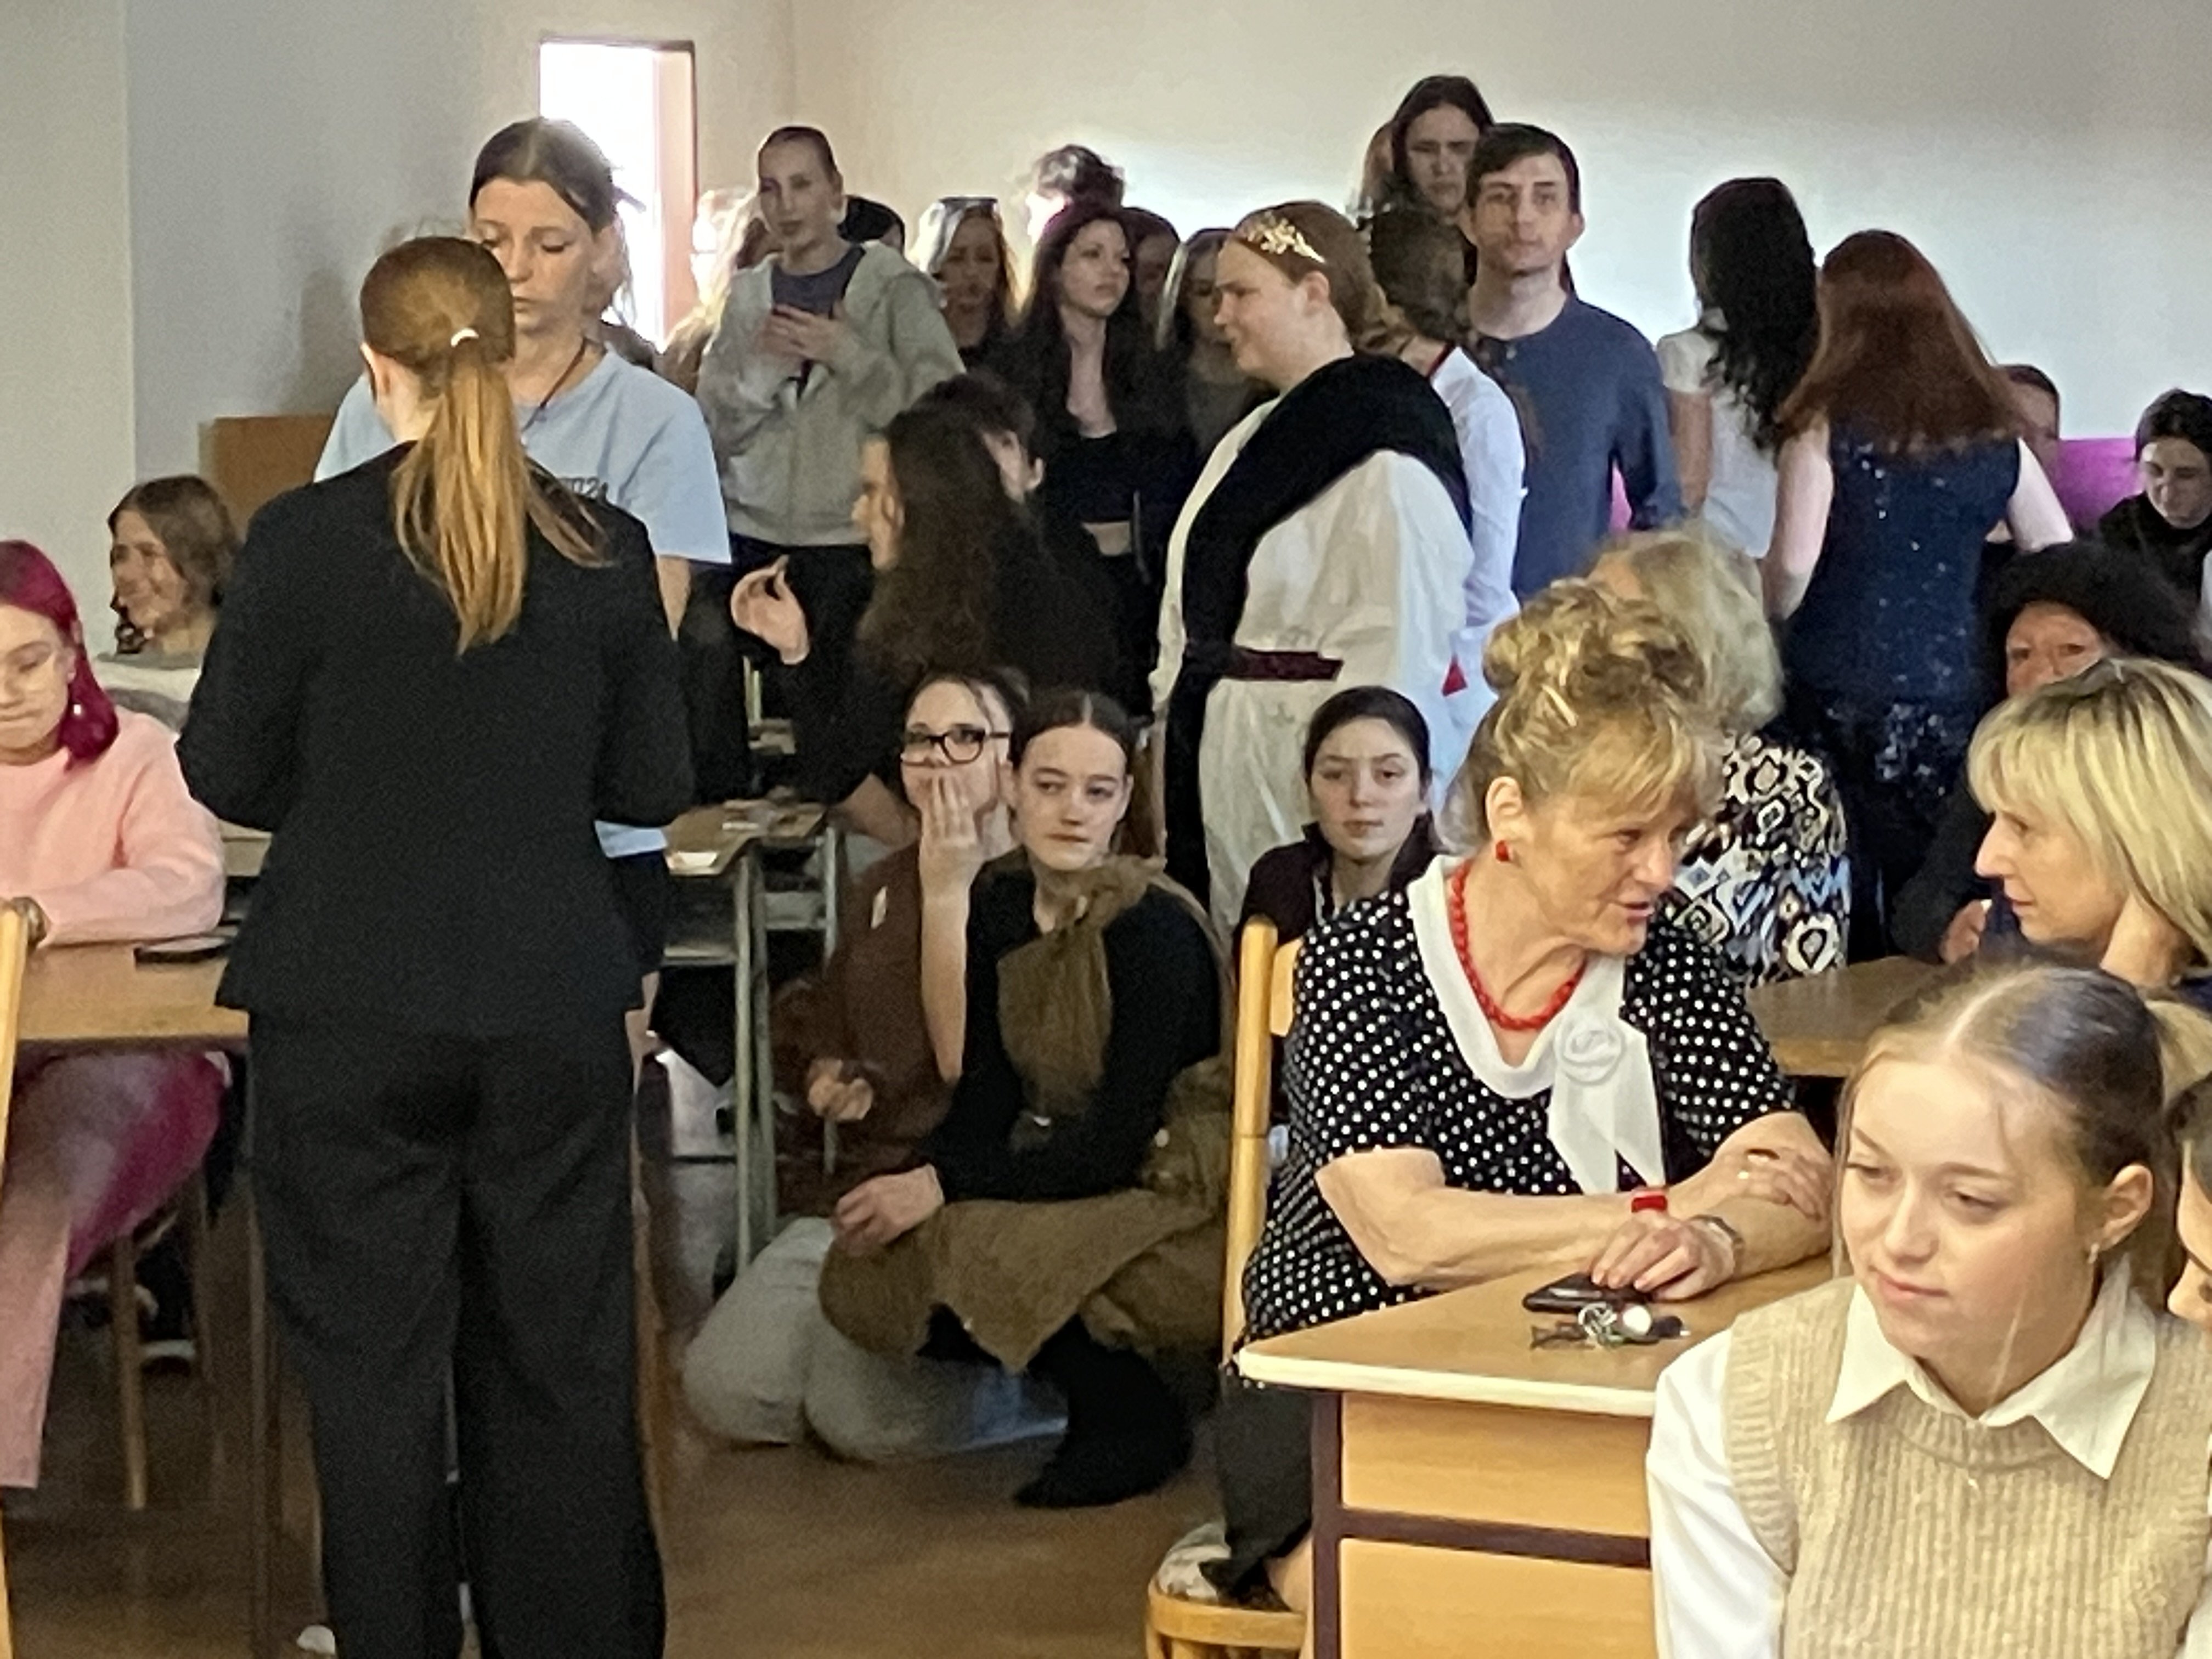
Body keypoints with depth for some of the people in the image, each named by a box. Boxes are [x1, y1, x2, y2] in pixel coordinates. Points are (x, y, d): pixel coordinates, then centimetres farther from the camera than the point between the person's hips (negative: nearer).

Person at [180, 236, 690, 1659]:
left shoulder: (306, 539, -10)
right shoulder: (604, 549, -4)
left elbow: (227, 776, -3)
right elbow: (654, 786, 3)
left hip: (350, 1009, -2)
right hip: (555, 1005, 2)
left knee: (373, 1367, 7)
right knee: (561, 1361, 11)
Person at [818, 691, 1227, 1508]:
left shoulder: (1153, 925, -21)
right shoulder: (999, 902, 1)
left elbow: (1118, 1144, -23)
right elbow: (988, 1089, 2)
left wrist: (941, 1187, -25)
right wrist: (912, 1187, -17)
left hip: (1179, 1197, -7)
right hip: (1063, 1164, 7)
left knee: (971, 1249, -29)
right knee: (866, 1278, -10)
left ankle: (1137, 1421, -3)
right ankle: (1102, 1385, 7)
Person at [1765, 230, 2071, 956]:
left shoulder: (1828, 426, -6)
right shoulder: (1995, 438, 6)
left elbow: (1791, 567, -13)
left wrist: (1764, 607, 8)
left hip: (1835, 698, -3)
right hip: (1950, 699, 3)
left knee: (1837, 920, 4)